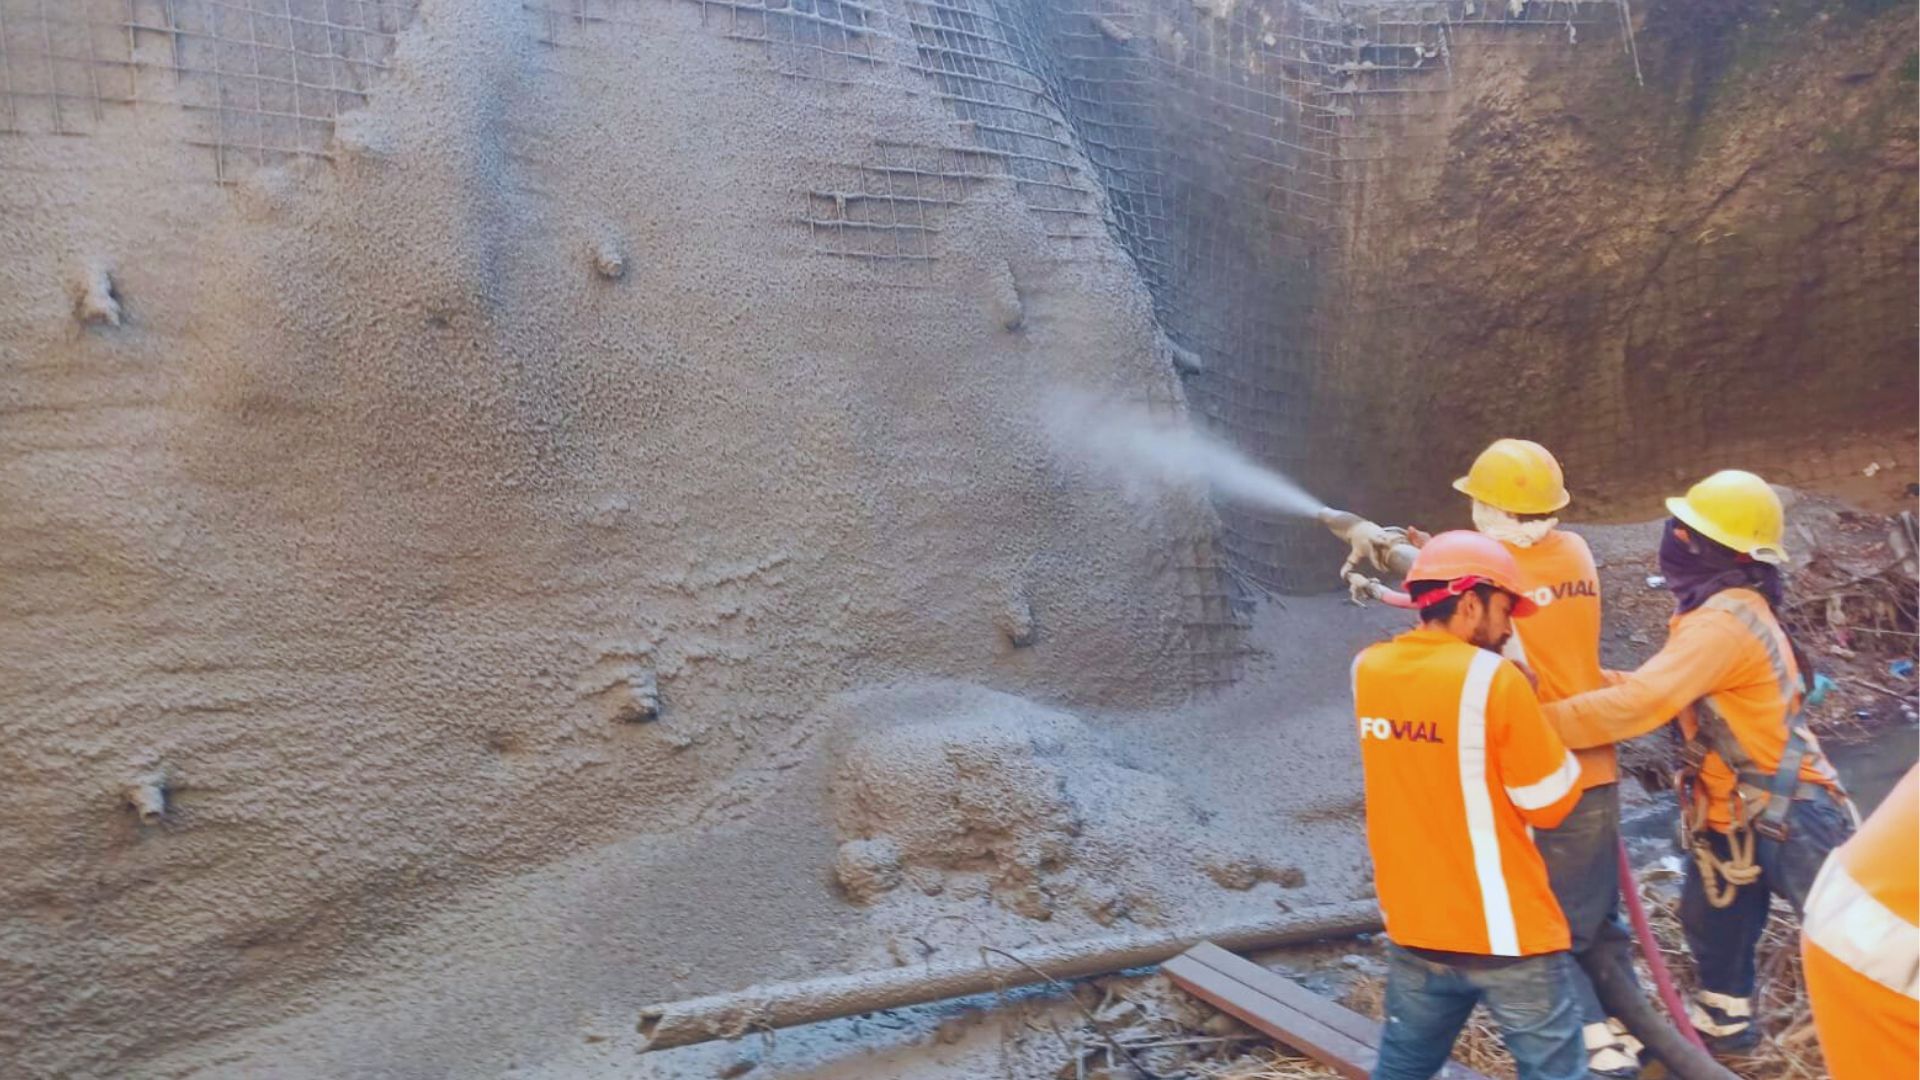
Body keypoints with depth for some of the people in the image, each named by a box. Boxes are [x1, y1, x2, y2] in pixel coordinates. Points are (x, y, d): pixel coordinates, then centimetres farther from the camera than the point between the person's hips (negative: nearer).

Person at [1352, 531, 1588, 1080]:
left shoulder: (1368, 669, 0)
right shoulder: (1492, 679, -18)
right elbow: (1551, 805, -11)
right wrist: (1541, 720, 4)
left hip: (1412, 924, 6)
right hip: (1505, 931, -6)